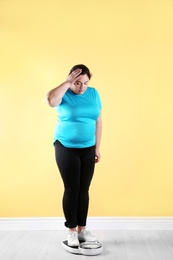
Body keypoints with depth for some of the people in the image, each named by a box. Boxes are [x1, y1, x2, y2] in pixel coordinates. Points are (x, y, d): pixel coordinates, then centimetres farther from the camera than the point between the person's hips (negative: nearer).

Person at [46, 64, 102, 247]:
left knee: (84, 190, 8)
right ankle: (71, 231, 14)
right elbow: (51, 100, -31)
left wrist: (97, 148, 5)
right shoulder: (64, 94, -7)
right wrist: (67, 83, -23)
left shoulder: (93, 93, 4)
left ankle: (82, 229, 21)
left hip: (88, 149, 4)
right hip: (66, 149, -3)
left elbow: (98, 121, 7)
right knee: (71, 190, 0)